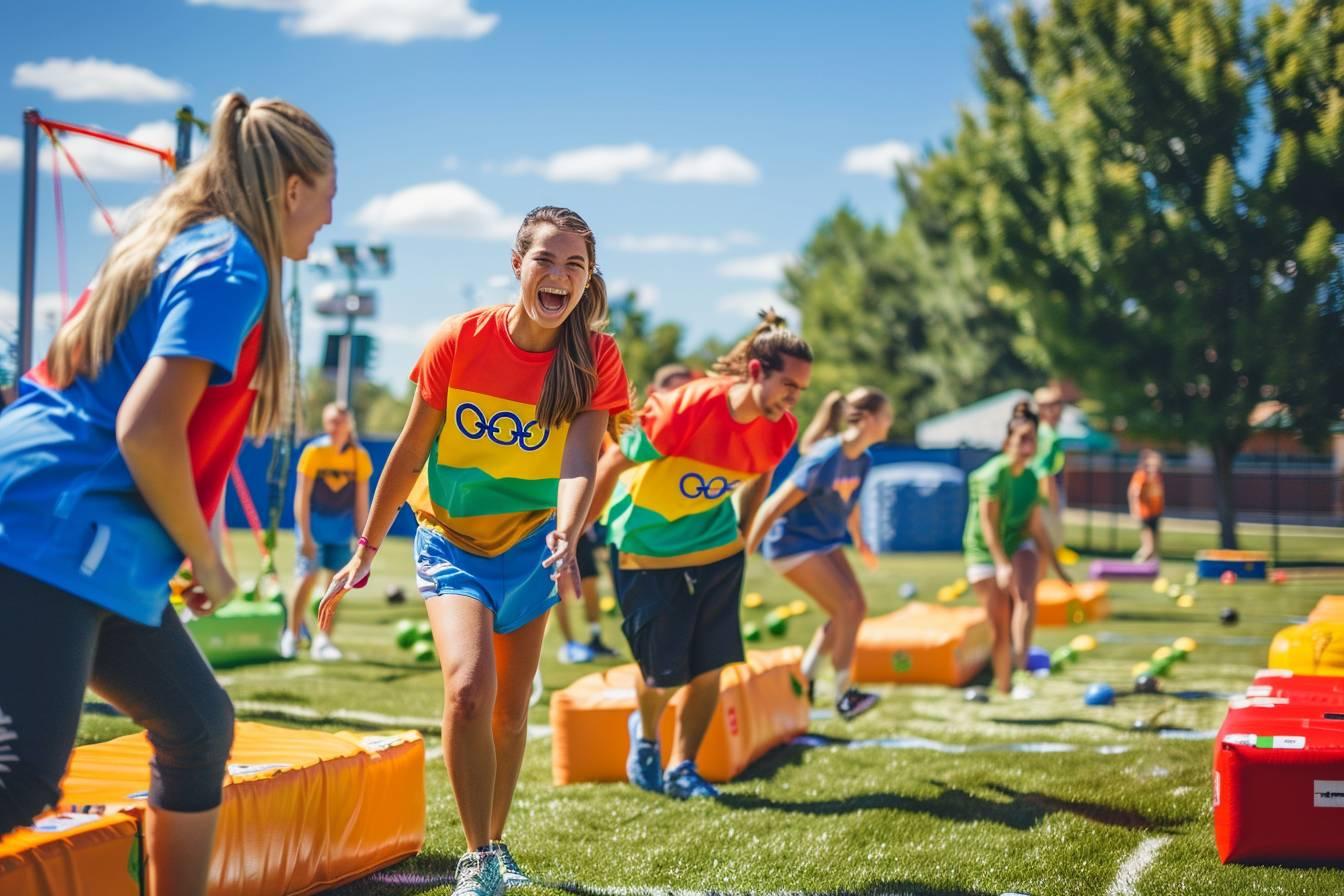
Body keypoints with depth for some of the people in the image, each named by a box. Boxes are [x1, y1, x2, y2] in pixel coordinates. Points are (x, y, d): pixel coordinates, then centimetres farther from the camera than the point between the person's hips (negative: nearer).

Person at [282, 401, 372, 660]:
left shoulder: (360, 457, -4)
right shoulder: (314, 451, -12)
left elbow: (361, 502, 2)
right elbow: (302, 497, -11)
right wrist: (305, 536, -15)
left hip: (341, 529, 3)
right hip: (314, 525, -3)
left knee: (336, 581, -1)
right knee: (307, 578, -9)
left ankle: (323, 640, 7)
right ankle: (291, 635, 7)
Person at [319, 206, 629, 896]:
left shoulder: (595, 356, -13)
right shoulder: (462, 339, -16)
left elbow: (579, 463, -24)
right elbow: (409, 452, -7)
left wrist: (565, 539, -44)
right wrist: (365, 552, -4)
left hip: (529, 545, 2)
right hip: (451, 541, -2)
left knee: (510, 711, 11)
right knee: (469, 689, -23)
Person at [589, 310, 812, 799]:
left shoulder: (780, 430, -12)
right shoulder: (687, 409, -29)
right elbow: (615, 462, -19)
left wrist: (743, 532, 15)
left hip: (718, 552, 5)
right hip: (648, 552, -5)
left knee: (710, 666, -1)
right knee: (664, 673, -1)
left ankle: (682, 769, 18)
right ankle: (645, 734, 34)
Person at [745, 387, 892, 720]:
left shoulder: (863, 461, 0)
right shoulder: (825, 460, -27)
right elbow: (775, 505, -24)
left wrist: (860, 542, 30)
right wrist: (745, 553, -22)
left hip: (827, 542, 9)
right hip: (793, 544, -9)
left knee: (856, 608, 4)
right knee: (847, 607, -15)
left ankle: (804, 680, 17)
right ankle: (844, 696, -4)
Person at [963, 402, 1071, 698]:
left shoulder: (1030, 479, 0)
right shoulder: (993, 475, -18)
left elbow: (1037, 527, 8)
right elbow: (988, 524, -23)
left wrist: (1057, 564, 11)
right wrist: (1002, 564, -32)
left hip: (1019, 544, 4)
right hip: (985, 553, -4)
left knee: (1025, 595, -29)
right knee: (1000, 627, -3)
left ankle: (1021, 662, -35)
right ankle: (1004, 686, 12)